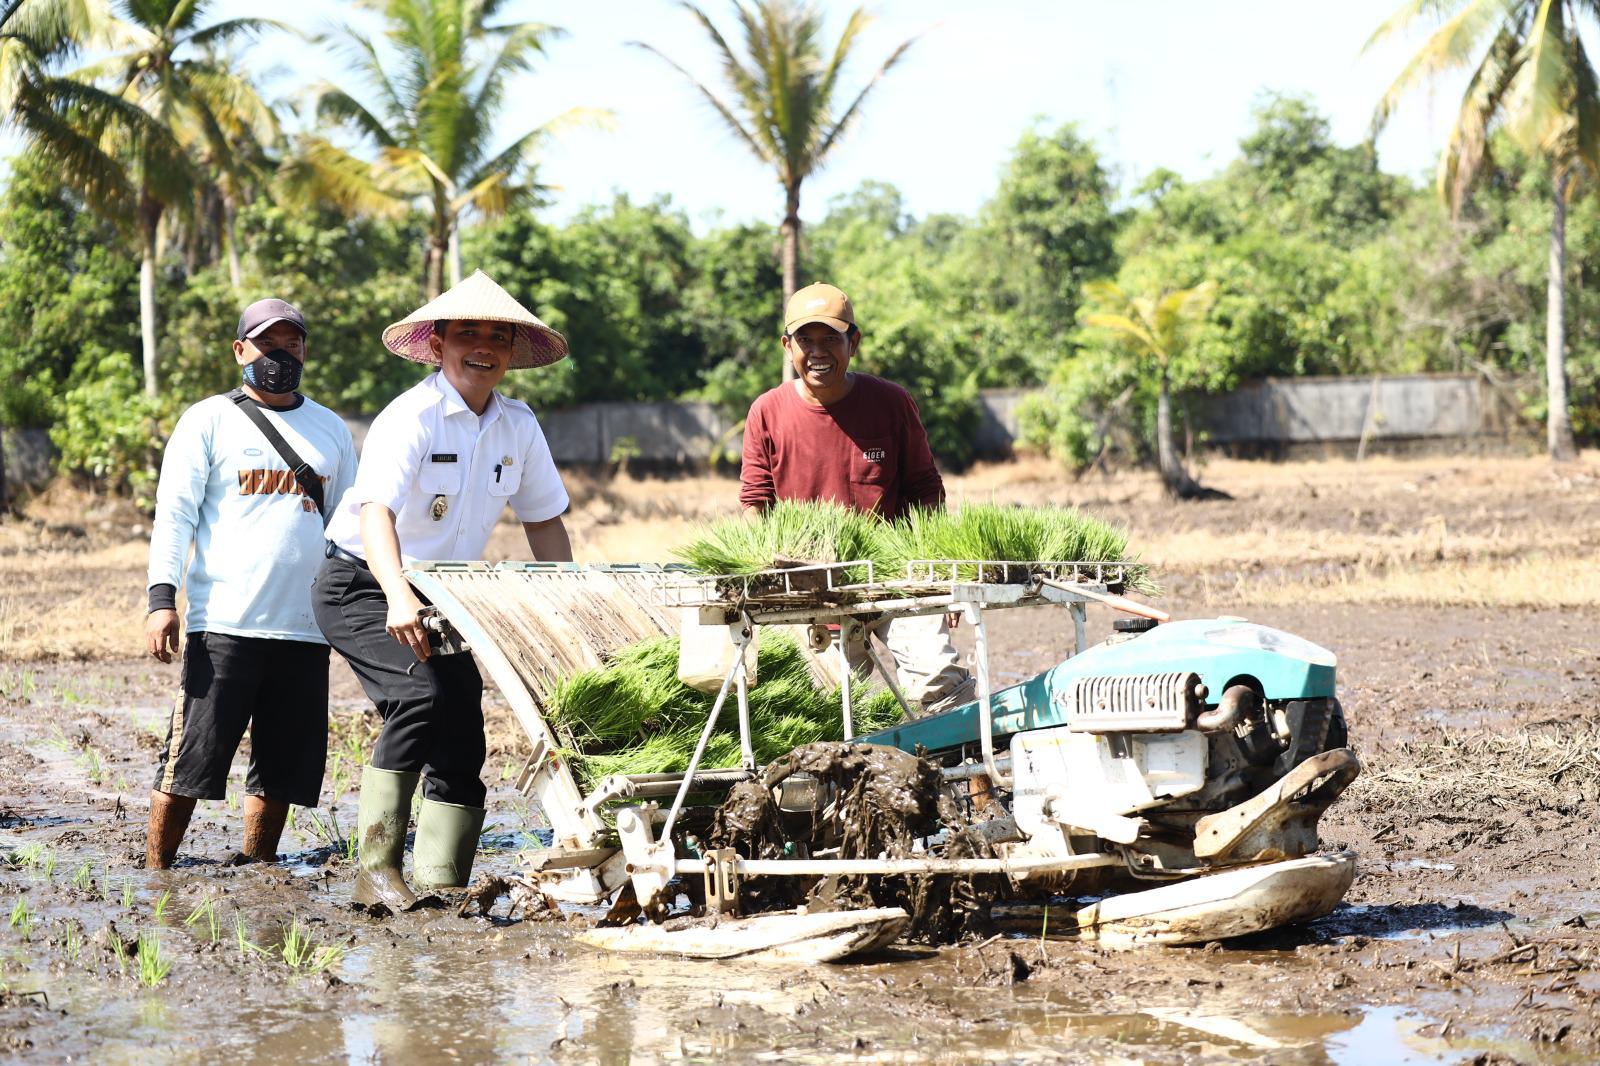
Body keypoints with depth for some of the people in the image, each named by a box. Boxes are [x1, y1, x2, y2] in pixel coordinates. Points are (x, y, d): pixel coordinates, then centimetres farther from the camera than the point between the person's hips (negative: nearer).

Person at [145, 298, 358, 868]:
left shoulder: (332, 430, 17)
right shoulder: (209, 421, 5)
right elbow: (174, 514, 0)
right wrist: (162, 597, -12)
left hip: (306, 628, 4)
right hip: (223, 623, -4)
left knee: (283, 768, 6)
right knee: (190, 759, -7)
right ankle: (156, 876, 3)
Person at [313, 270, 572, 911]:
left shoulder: (518, 425, 0)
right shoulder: (411, 418, -21)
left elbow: (543, 520, 11)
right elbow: (375, 510, -35)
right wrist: (398, 596, -51)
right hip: (362, 587, -7)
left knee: (461, 735, -2)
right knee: (422, 693, -28)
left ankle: (440, 883, 1)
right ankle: (377, 868, -26)